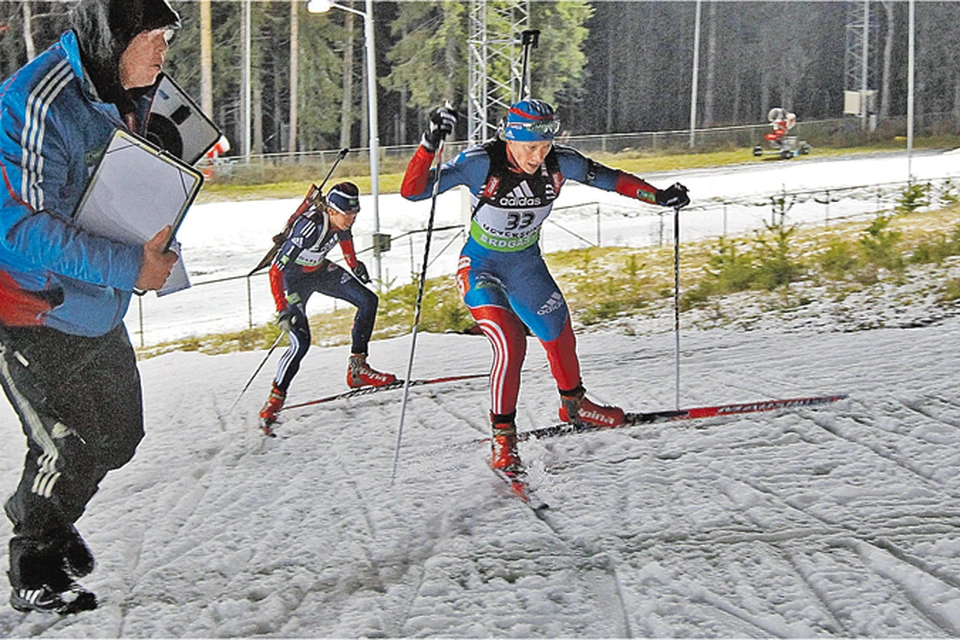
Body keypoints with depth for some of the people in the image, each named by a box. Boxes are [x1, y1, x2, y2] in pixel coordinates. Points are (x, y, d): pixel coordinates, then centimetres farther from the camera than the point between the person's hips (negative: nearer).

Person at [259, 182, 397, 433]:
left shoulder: (341, 218, -17)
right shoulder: (308, 227, -37)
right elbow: (275, 271, -35)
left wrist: (354, 265, 23)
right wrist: (282, 310, -39)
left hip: (320, 270, 7)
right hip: (293, 277, -7)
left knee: (368, 301, -5)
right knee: (301, 341, -18)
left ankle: (357, 369, 3)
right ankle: (274, 401, -5)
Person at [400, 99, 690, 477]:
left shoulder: (560, 163, -18)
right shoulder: (482, 163, -29)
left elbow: (609, 179, 0)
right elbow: (412, 191, -32)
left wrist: (660, 197, -1)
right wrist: (430, 145, -46)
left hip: (527, 265, 5)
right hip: (481, 267, -5)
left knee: (559, 336, 16)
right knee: (510, 344, -22)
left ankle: (573, 404, 46)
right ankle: (503, 436, -4)